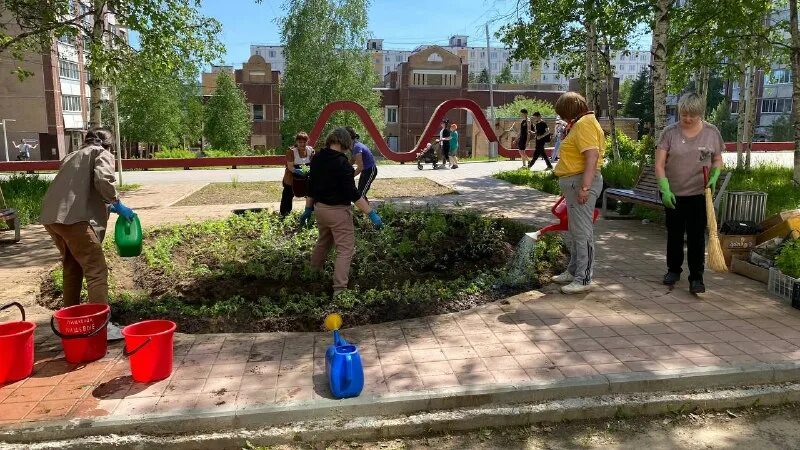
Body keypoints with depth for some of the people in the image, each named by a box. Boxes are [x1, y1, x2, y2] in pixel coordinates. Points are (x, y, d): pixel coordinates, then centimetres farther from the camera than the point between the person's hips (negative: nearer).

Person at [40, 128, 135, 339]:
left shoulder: (73, 156, 30)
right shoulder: (102, 153, 8)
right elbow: (103, 179, -13)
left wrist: (106, 206, 33)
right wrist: (117, 205, -2)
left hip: (51, 216, 8)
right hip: (73, 218, -8)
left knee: (72, 267, 23)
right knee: (96, 270, -8)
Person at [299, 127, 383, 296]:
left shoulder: (317, 159, 4)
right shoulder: (342, 163, -19)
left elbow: (311, 186, 12)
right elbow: (352, 192, -23)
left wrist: (308, 209, 21)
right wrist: (372, 213, -21)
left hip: (320, 207, 8)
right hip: (338, 211, -8)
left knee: (323, 243, 26)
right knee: (345, 249, -4)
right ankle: (339, 289, -10)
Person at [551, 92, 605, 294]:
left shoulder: (585, 124, -14)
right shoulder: (581, 124, 19)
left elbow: (592, 156, -24)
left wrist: (584, 187, -29)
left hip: (581, 182, -11)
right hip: (575, 183, 11)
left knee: (582, 232, -6)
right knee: (574, 231, 18)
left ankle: (584, 279, -1)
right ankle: (574, 271, 29)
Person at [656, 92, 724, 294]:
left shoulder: (711, 132, -1)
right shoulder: (670, 132, -6)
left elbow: (717, 160, 10)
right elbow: (659, 164, -8)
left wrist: (714, 176, -11)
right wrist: (665, 190, -18)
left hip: (699, 194, 0)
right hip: (673, 194, 0)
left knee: (696, 236, 1)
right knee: (674, 234, 14)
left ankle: (696, 278, 10)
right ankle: (673, 270, 30)